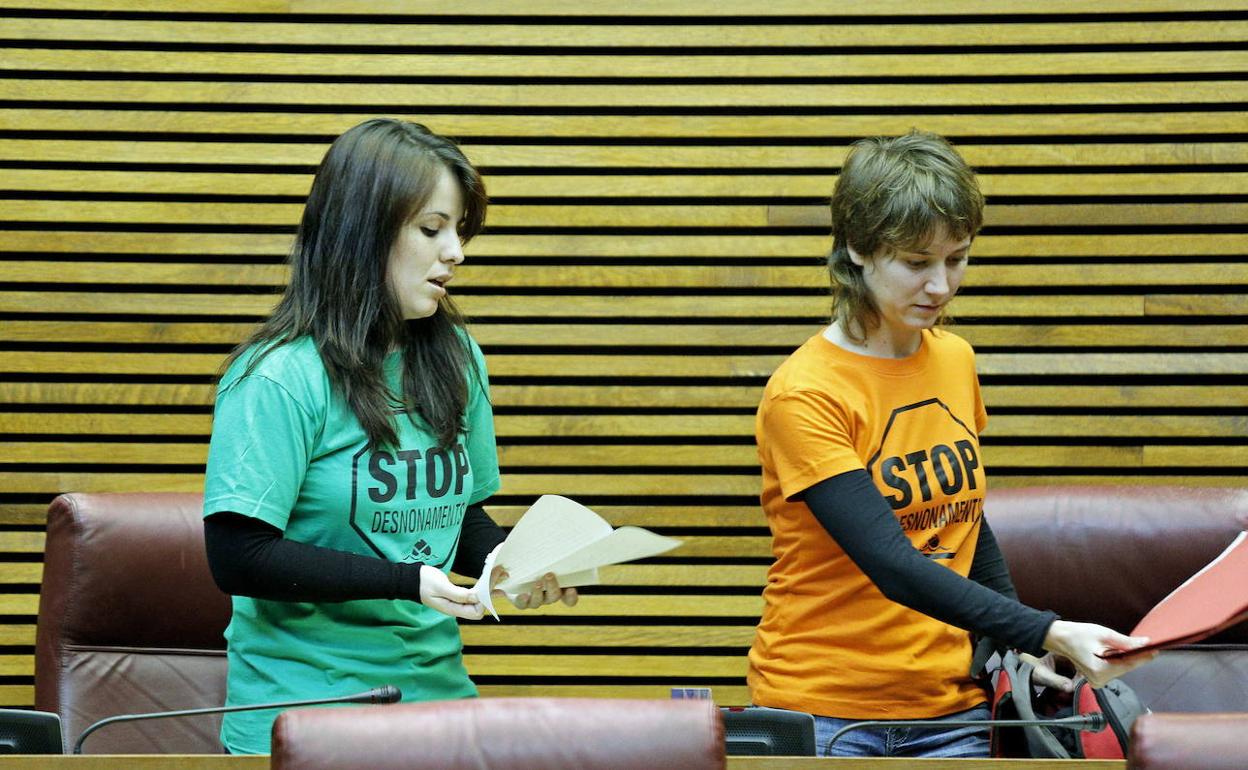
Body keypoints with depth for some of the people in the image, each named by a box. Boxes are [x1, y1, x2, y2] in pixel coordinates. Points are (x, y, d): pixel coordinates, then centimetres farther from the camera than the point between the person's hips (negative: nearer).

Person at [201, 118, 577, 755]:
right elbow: (239, 557, -17)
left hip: (437, 691, 6)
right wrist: (408, 582, -22)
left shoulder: (456, 360, 11)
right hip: (307, 704, -6)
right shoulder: (279, 379, -12)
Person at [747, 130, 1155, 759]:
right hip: (823, 708, -5)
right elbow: (893, 565, -25)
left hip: (950, 707, 6)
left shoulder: (956, 361, 6)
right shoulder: (803, 395, -16)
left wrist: (1022, 649, 8)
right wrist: (1048, 633, -32)